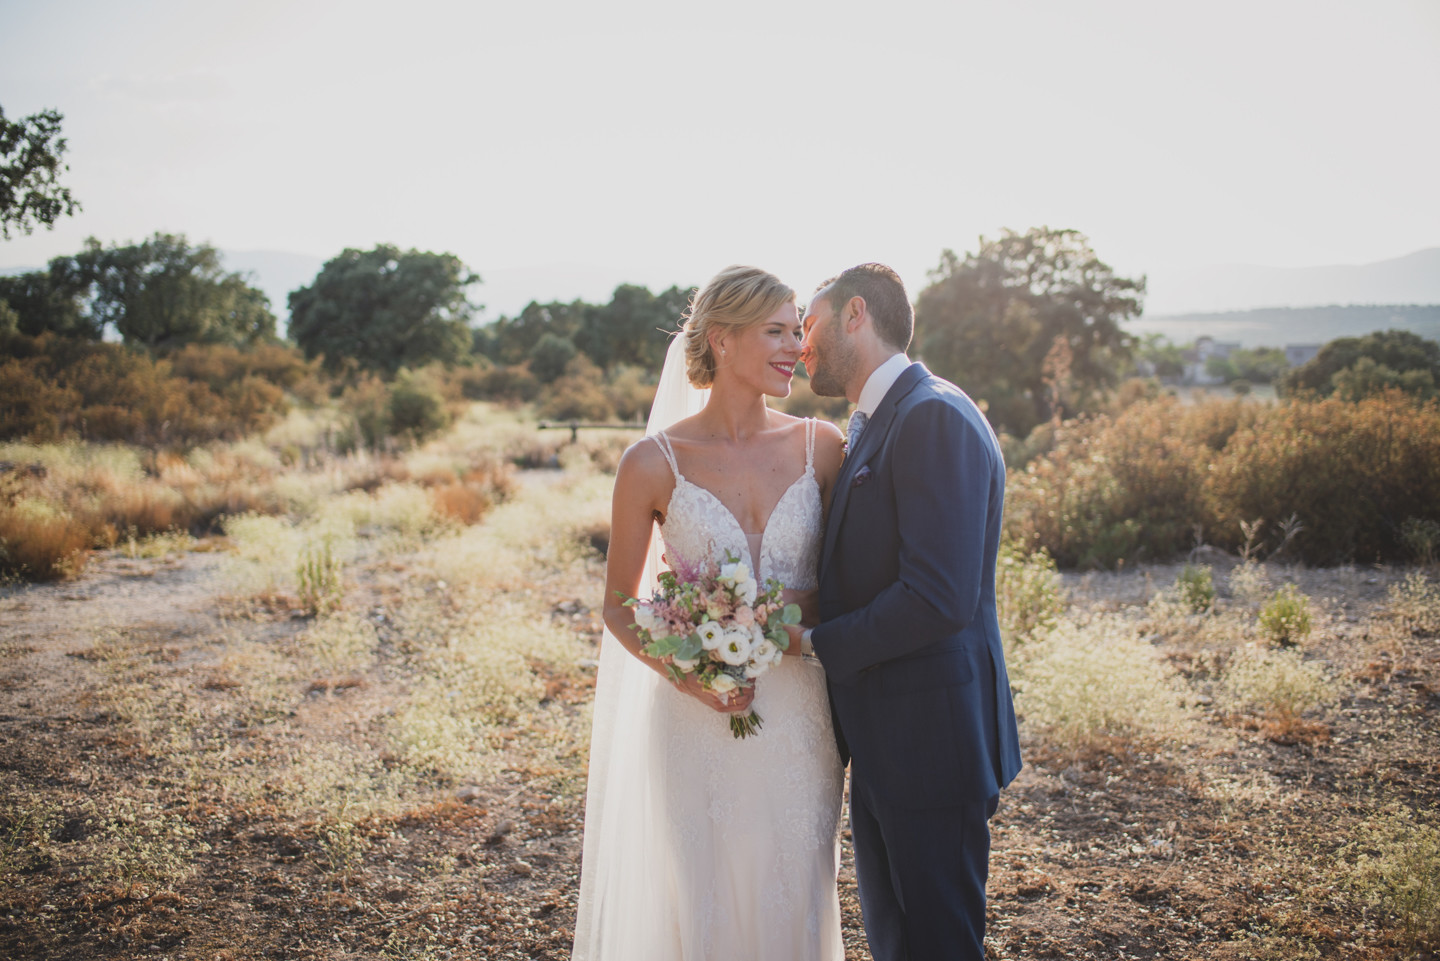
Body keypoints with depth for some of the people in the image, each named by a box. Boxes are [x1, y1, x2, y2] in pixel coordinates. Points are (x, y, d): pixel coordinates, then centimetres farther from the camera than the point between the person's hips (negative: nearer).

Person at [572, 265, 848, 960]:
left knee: (794, 903, 14)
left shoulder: (820, 446, 0)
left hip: (798, 720, 2)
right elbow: (620, 604, 1)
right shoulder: (655, 462, -6)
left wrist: (804, 609, -12)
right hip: (698, 720, -2)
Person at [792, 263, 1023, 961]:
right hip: (880, 741, 9)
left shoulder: (937, 418, -19)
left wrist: (816, 644, -16)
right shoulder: (871, 426, 12)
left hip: (930, 737, -9)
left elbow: (938, 599, -26)